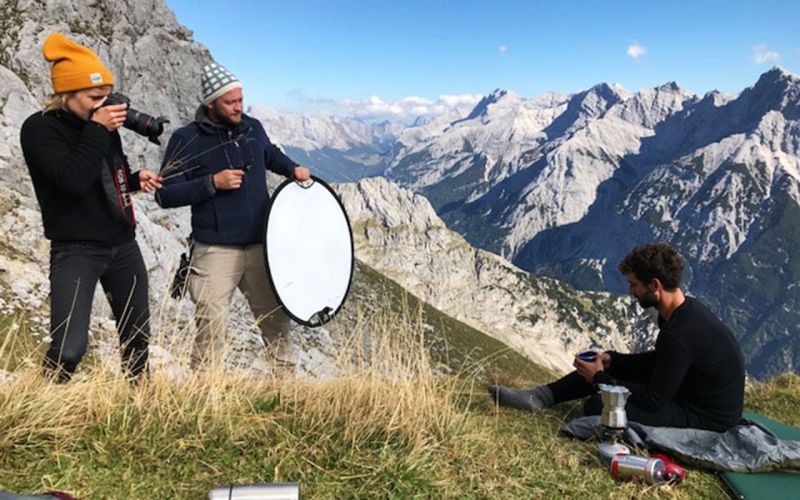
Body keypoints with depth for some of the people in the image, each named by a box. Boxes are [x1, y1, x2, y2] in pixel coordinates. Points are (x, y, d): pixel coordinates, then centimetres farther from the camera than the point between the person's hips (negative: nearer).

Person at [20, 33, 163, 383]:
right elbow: (74, 181, -27)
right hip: (75, 250, -7)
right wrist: (97, 129, -24)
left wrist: (137, 180, 0)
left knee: (137, 333, 15)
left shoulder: (103, 124, 7)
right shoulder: (39, 128, -12)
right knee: (68, 347, -14)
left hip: (122, 244, 7)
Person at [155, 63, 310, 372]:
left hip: (261, 246, 4)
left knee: (275, 319, 12)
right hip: (217, 251, -4)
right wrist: (213, 182, -18)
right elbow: (165, 194, -8)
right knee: (211, 328, -4)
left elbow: (270, 154, 31)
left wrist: (292, 169, 11)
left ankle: (287, 375, 28)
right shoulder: (186, 140, -5)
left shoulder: (253, 128, 8)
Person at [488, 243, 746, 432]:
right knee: (610, 367, 10)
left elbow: (654, 401, -25)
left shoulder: (678, 336, -33)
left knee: (598, 406, -23)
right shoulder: (686, 308, -1)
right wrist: (610, 359, 5)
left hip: (706, 417, -10)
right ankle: (538, 397, 10)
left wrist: (599, 378, -14)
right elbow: (658, 360, 15)